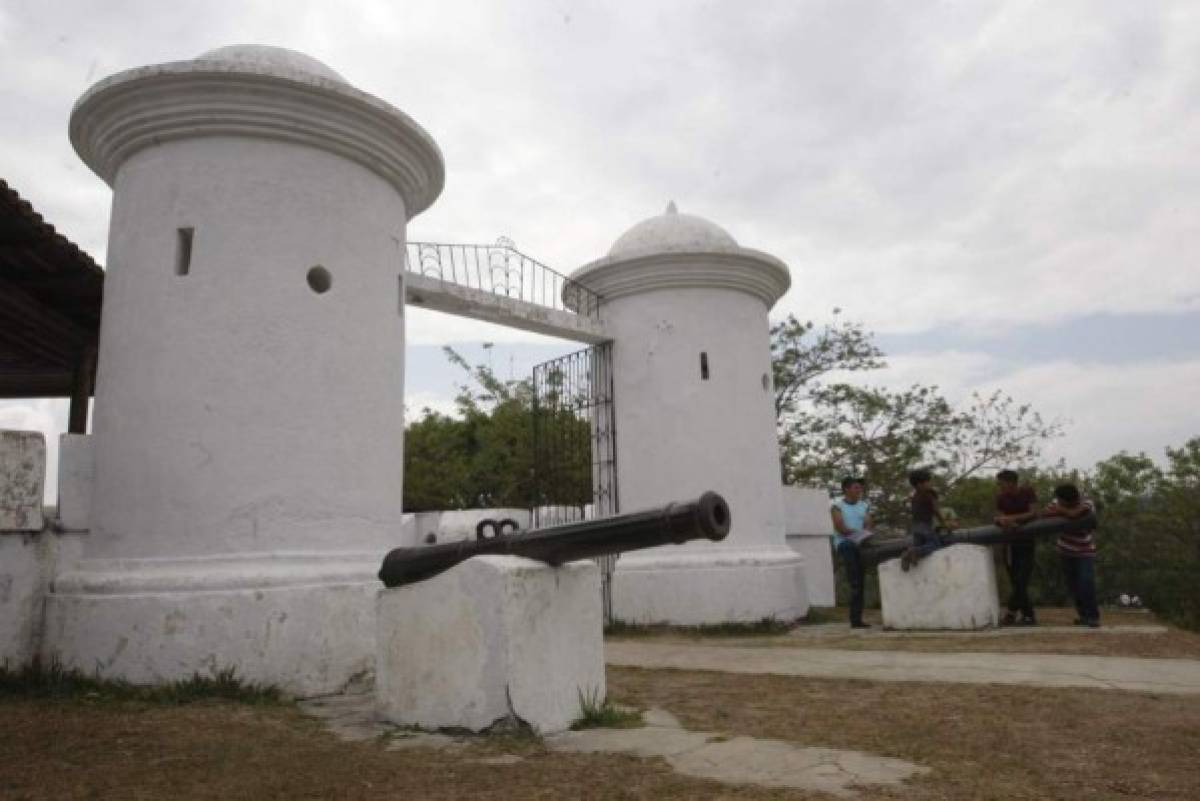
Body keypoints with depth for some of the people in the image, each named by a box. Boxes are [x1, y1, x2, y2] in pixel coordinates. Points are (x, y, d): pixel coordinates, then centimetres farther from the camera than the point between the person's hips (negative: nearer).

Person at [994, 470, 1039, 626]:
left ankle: (1011, 613, -10)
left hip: (1028, 540, -3)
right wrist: (1003, 521, -30)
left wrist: (1012, 518, -24)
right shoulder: (1000, 497, -3)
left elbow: (1033, 513, -16)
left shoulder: (1028, 492, -10)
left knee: (1021, 579, -12)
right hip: (1011, 540, 3)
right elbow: (999, 517, -8)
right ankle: (1028, 615, 9)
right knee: (1016, 581, 2)